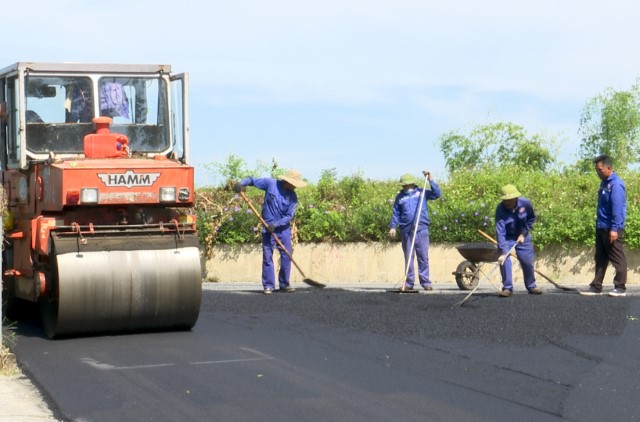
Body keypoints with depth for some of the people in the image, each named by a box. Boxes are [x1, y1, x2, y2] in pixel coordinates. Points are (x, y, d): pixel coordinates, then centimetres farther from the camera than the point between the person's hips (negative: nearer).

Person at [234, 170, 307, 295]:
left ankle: (284, 284, 14)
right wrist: (242, 183, -18)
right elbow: (253, 180, 1)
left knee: (286, 256, 3)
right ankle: (268, 285, 2)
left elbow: (289, 216, -8)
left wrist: (276, 224, -20)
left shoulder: (293, 197, -4)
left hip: (284, 228, 2)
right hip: (268, 227, -2)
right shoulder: (271, 183, -8)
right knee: (267, 256, -3)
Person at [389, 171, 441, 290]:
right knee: (408, 257, 4)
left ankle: (425, 282, 0)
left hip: (421, 229, -1)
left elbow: (437, 194, 0)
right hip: (406, 230, 1)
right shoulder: (400, 196, 12)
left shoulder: (421, 193, 8)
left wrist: (430, 180, -5)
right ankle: (409, 283, 8)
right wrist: (393, 226, 1)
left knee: (423, 257, -2)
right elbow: (396, 213, 12)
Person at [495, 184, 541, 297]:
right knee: (504, 261, -16)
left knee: (527, 262, 5)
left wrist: (523, 234, -12)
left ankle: (531, 286, 25)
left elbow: (531, 219, -2)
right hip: (507, 237, -2)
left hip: (522, 236, 2)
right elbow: (500, 232, -35)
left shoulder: (526, 203, -23)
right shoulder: (500, 209, -30)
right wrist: (503, 252, -42)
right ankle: (507, 288, -4)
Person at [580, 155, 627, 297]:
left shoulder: (616, 184, -15)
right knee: (600, 258, 11)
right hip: (601, 227, 10)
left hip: (611, 228, -10)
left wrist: (614, 228, -24)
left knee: (617, 258, -3)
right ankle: (596, 287, 15)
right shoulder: (604, 183, 14)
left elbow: (617, 208, -20)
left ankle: (620, 287, 1)